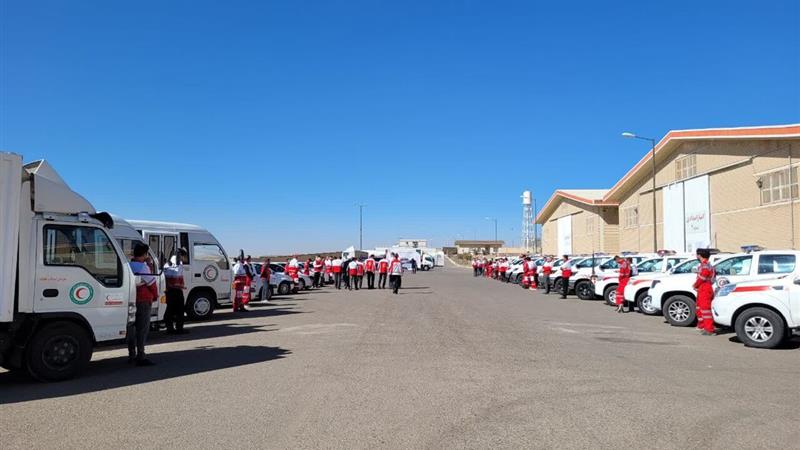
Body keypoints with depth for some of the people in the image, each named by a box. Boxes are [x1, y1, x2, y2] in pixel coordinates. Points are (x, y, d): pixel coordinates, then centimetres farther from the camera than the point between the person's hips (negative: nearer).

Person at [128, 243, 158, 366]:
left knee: (132, 327, 15)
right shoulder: (143, 267, -13)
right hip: (143, 301, -8)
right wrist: (155, 296, 6)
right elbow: (152, 283, -11)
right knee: (142, 328, -5)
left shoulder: (129, 266, 11)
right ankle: (140, 357, -6)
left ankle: (132, 355, 24)